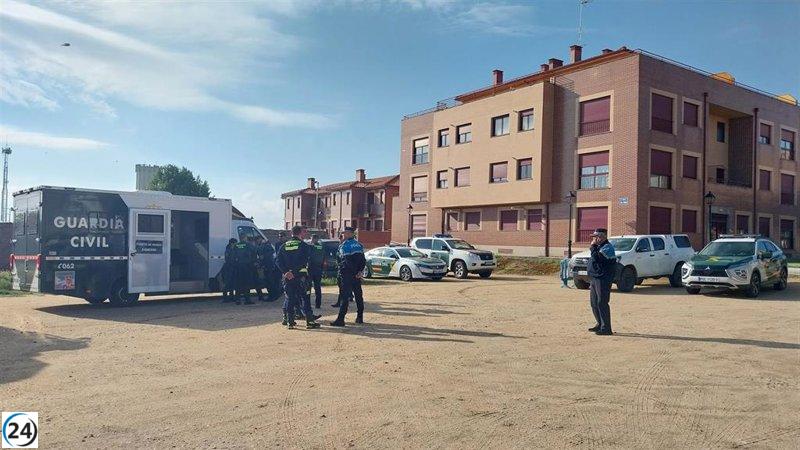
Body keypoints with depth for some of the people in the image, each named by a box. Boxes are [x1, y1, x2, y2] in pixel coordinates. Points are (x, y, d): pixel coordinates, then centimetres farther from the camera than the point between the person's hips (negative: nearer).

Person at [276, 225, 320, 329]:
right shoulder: (303, 245, -3)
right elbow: (305, 261, -14)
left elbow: (278, 261, -1)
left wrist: (286, 272, -8)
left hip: (287, 276, 4)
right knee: (304, 297, 0)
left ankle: (289, 321, 11)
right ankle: (309, 321, -1)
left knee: (289, 297, 10)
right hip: (300, 275, -4)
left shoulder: (284, 246, 9)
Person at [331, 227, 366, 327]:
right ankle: (360, 317, 20)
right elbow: (363, 260, 7)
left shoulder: (344, 245, -9)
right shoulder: (359, 244, 12)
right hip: (357, 274, 7)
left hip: (347, 274, -6)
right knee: (358, 295, 13)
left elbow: (344, 260, -13)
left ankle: (340, 319, -12)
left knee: (344, 296, -8)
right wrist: (360, 271, 1)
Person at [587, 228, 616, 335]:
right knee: (594, 303, 14)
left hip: (603, 279, -10)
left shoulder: (607, 247, -11)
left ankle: (606, 328, -6)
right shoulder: (599, 246, 19)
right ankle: (600, 324, 25)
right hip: (594, 278, 10)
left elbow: (597, 258, -23)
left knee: (602, 303, -10)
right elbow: (593, 260, 24)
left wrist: (593, 247, -14)